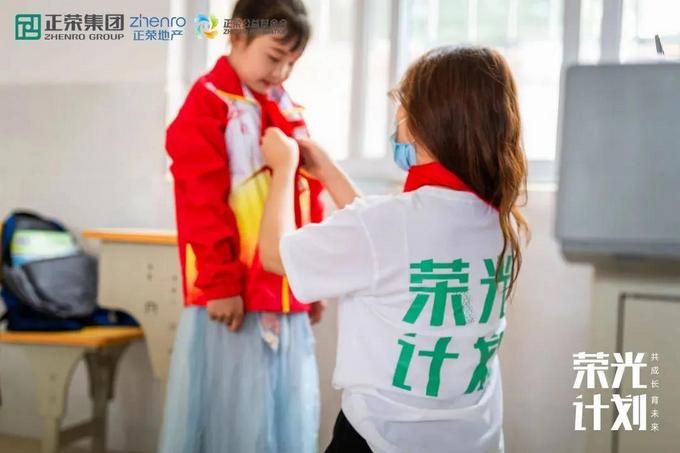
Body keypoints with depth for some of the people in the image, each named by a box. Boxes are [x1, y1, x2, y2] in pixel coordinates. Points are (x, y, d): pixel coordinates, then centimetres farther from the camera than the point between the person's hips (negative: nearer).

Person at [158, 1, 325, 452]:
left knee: (290, 414, 12)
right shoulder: (207, 103, -5)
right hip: (234, 295, -6)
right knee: (231, 415, 2)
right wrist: (220, 284, -16)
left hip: (288, 297, 6)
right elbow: (202, 205, -12)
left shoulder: (291, 114, 15)